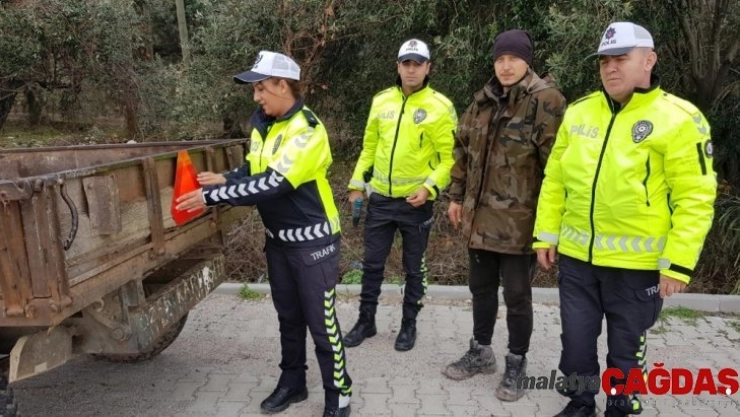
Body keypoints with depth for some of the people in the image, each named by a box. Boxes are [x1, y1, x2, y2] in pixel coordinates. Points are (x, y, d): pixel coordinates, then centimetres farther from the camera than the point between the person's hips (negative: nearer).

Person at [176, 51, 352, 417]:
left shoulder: (307, 130, -21)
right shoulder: (261, 124, 4)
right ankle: (292, 382, 36)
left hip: (312, 240, -7)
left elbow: (273, 184, -28)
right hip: (277, 238, 8)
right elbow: (253, 170, 12)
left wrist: (212, 196, -27)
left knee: (320, 320, 2)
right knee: (288, 316, 18)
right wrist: (224, 180, -9)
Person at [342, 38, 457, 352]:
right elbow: (369, 146, 12)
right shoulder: (381, 101, 5)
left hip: (416, 202, -3)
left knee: (413, 268, 11)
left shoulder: (440, 107, -8)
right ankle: (366, 321, 30)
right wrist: (357, 184, 8)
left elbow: (449, 157, -8)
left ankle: (409, 325, 29)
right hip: (380, 198, 4)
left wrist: (429, 187, -20)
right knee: (372, 264, 13)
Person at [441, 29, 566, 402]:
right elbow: (463, 150, 17)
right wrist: (456, 196, 16)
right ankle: (480, 352, 37)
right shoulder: (484, 99, 9)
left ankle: (516, 363, 27)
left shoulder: (545, 99, -11)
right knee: (481, 287, 18)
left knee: (516, 295, 7)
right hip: (480, 217, 6)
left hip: (519, 221, -6)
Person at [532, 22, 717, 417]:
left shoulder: (678, 120, -9)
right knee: (576, 339, 15)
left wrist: (678, 264, -14)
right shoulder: (579, 112, 5)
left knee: (626, 347, 14)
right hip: (576, 256, 4)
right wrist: (546, 234, 6)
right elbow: (555, 180, 9)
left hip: (637, 263, -4)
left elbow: (695, 199, -11)